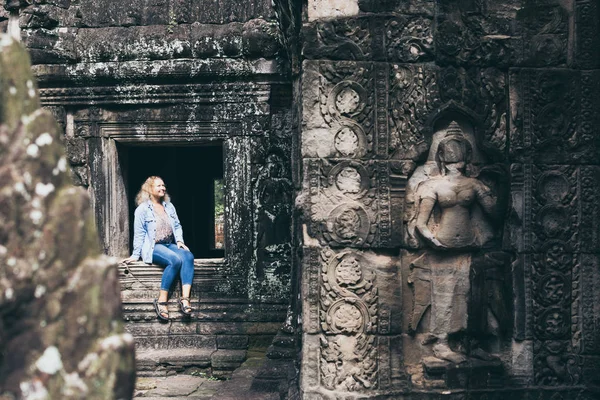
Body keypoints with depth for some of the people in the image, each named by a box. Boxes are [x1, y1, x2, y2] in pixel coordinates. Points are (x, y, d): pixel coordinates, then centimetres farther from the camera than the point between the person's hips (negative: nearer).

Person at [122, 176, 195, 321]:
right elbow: (139, 233, -1)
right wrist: (136, 255, -5)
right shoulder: (142, 209, 2)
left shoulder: (169, 206, 19)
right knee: (175, 260, -34)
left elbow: (177, 226, 20)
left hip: (170, 245, 6)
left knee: (188, 256, -28)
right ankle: (161, 301, -28)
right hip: (153, 247, -5)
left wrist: (179, 240, 2)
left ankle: (185, 298, -40)